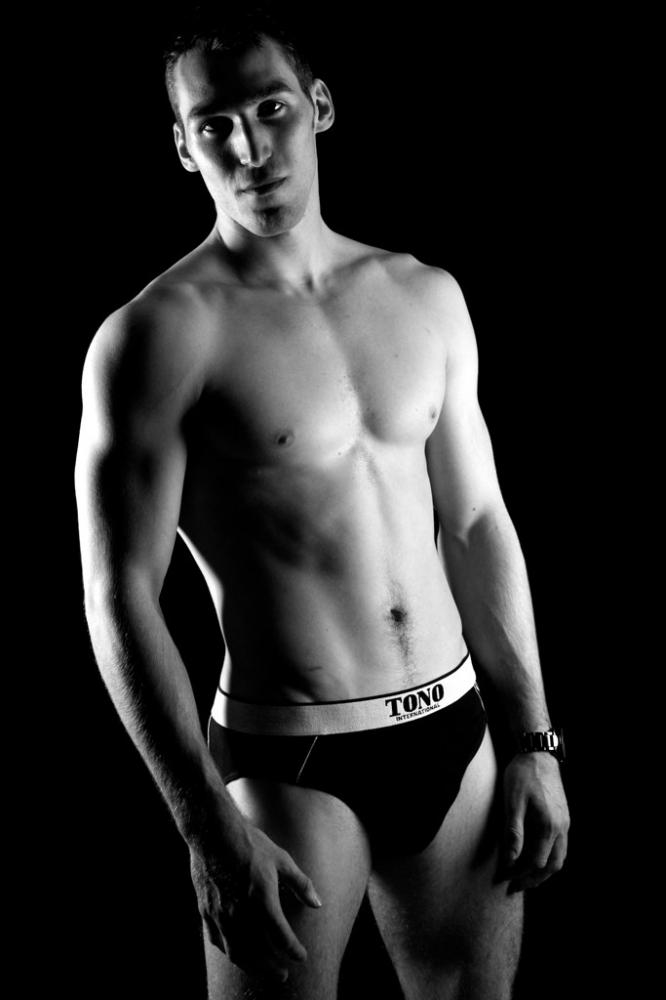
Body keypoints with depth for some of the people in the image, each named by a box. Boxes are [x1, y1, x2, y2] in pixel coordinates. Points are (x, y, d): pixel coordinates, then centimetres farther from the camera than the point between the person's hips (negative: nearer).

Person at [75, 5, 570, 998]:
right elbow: (121, 598, -13)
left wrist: (533, 742, 8)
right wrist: (213, 831, -17)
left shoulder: (426, 297, 6)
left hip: (456, 738, 5)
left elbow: (480, 526, 11)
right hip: (289, 764, -5)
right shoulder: (160, 335, -11)